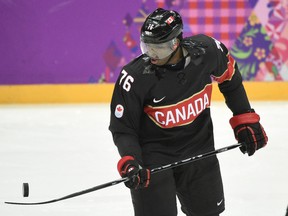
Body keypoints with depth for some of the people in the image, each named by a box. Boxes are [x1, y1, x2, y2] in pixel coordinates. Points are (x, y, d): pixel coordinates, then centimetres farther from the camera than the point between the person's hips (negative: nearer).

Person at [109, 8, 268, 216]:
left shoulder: (206, 49, -17)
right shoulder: (134, 77, -25)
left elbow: (229, 78, 5)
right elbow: (122, 128, -15)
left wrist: (245, 119, 6)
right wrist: (129, 163, -30)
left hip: (198, 148, 4)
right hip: (153, 155, -4)